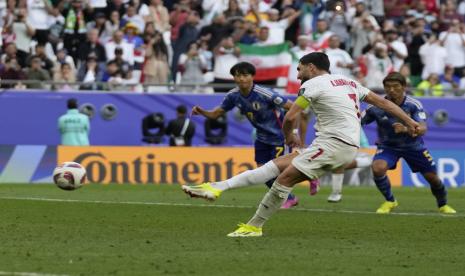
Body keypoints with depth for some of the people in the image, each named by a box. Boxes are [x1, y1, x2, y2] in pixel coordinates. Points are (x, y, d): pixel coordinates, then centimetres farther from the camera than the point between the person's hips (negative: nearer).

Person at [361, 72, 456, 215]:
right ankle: (390, 201, -3)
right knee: (378, 168, -29)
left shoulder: (414, 105, -22)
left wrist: (406, 129, -53)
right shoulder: (377, 106, -20)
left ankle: (443, 205, 36)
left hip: (413, 145, 0)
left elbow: (423, 129, -33)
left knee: (432, 176, 3)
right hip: (388, 145, 0)